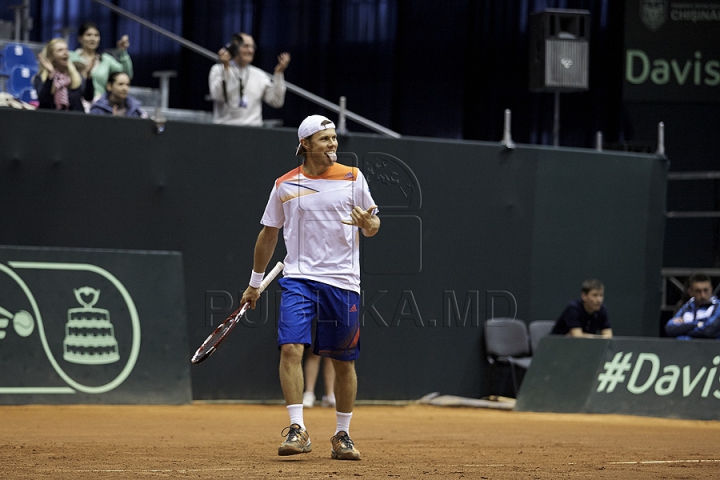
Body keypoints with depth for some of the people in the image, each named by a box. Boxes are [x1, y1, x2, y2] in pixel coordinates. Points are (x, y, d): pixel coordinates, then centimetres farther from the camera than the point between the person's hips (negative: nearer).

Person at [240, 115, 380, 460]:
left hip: (342, 281, 0)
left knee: (343, 361, 6)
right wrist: (255, 282, 19)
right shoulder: (285, 185, 5)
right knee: (291, 347, -19)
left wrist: (369, 223, -17)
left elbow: (371, 226, 8)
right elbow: (269, 234, 16)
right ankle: (297, 430, -18)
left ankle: (342, 435, 19)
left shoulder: (352, 178, 3)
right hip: (298, 278, 0)